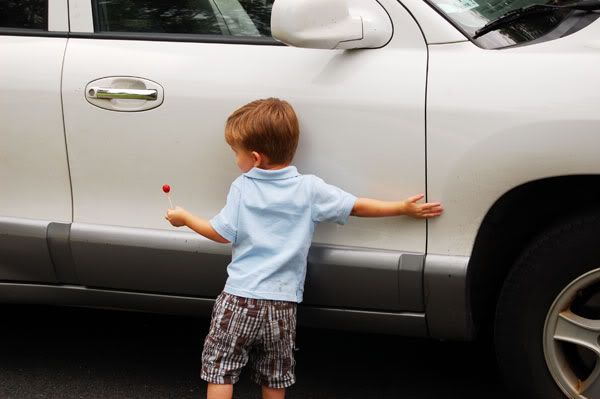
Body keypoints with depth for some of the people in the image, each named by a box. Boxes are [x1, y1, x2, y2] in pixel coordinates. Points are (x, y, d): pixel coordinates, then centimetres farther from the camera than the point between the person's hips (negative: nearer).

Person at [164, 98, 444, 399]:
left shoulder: (242, 188, -5)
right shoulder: (310, 189, -2)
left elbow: (221, 234, -1)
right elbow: (357, 207, 1)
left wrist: (185, 218, 15)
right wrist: (404, 207, 10)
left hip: (239, 299, -2)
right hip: (283, 304, 3)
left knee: (219, 369, 7)